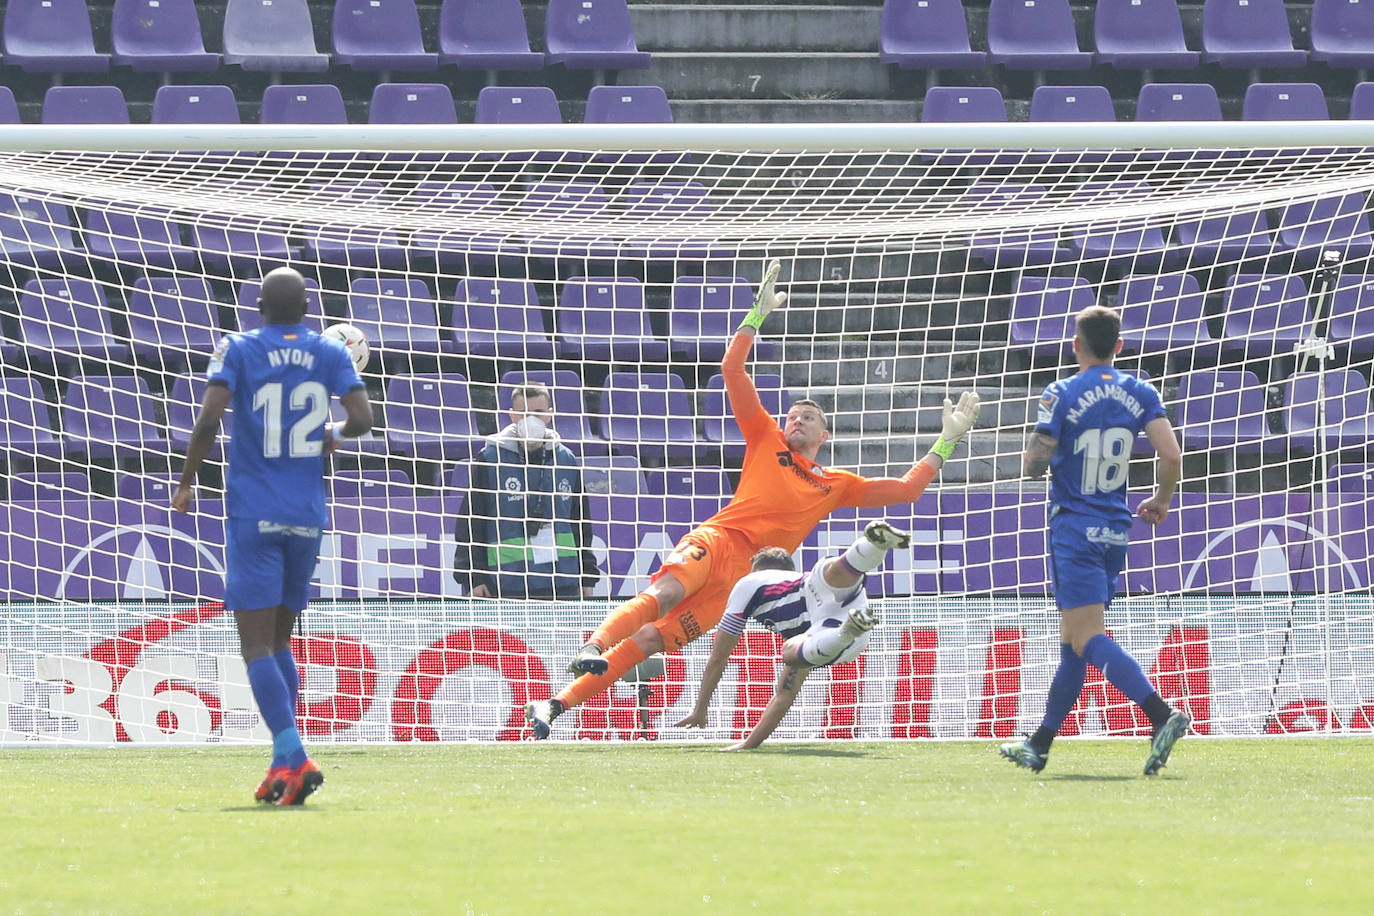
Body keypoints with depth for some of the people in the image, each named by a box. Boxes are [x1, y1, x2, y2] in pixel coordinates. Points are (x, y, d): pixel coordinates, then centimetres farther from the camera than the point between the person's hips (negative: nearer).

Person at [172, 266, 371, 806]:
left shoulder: (238, 351, -2)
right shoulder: (330, 354, 6)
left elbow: (209, 420, -13)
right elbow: (362, 418, -4)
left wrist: (187, 482, 0)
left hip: (253, 517, -4)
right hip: (307, 517, 4)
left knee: (257, 645, -7)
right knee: (280, 640, 16)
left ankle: (295, 759, -24)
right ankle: (283, 767, 11)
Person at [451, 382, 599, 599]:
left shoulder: (566, 460, 12)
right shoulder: (489, 460, 0)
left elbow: (580, 524, 19)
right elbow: (469, 524, 0)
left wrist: (587, 578, 15)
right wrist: (473, 579, -7)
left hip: (563, 585, 4)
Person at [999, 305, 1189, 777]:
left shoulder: (1062, 394, -9)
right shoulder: (1140, 394, 4)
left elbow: (1033, 464, -12)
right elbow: (1171, 456, -6)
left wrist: (1035, 450, 12)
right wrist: (1162, 500, 12)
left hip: (1074, 529, -6)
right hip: (1116, 530, 6)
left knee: (1089, 639, -13)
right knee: (1072, 639, 16)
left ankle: (1163, 715, -33)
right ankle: (1039, 746, 22)